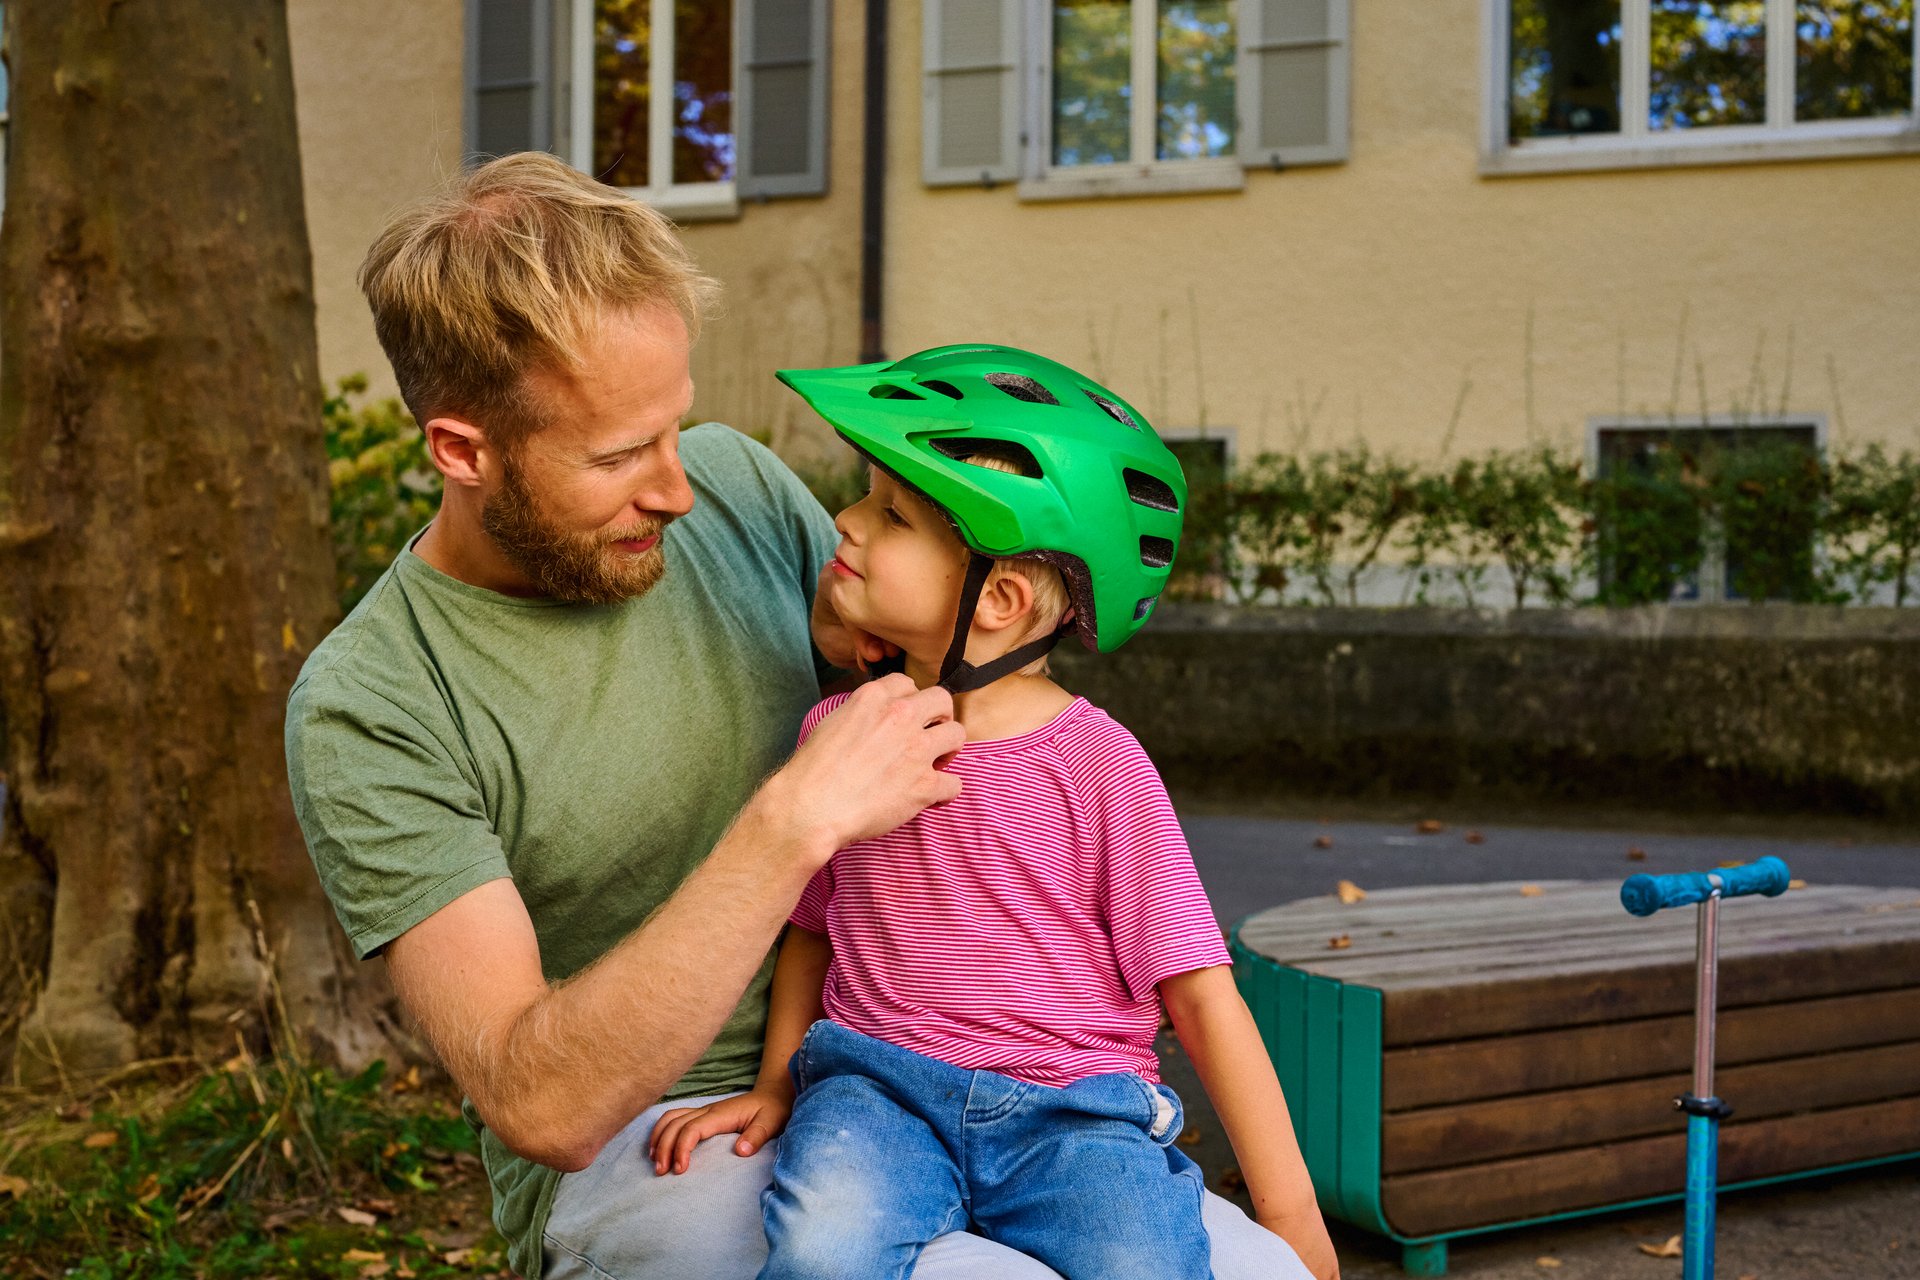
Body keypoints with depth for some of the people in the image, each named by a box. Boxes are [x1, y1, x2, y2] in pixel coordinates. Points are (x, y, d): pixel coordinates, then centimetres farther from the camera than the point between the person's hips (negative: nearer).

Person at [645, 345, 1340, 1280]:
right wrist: (777, 1083, 7)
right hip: (877, 1085, 2)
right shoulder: (838, 732, 5)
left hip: (1073, 1108, -1)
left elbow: (1199, 993, -3)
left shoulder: (1097, 763, -6)